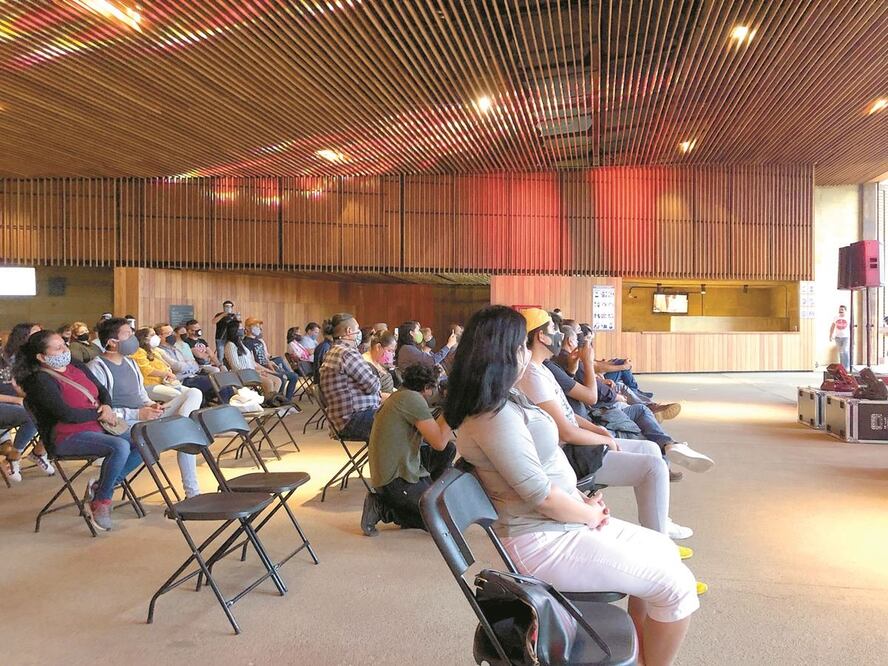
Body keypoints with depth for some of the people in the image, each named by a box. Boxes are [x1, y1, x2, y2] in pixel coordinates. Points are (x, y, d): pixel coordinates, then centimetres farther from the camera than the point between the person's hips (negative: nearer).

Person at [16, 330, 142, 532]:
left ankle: (100, 486, 0)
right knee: (120, 447, -32)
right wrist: (99, 414, -10)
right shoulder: (40, 381, -10)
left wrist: (107, 406, -4)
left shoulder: (77, 366, 14)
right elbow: (66, 413, -21)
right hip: (68, 437, -8)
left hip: (97, 427, 8)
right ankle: (101, 501, -11)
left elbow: (102, 390, 18)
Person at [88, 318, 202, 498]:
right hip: (124, 424, -8)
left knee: (193, 393, -13)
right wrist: (137, 414, -20)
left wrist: (151, 405, 1)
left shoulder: (131, 363, 20)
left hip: (146, 418, 8)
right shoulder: (97, 368, -6)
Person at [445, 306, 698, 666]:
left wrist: (585, 503, 2)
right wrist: (590, 514, -6)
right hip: (543, 542, -10)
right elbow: (541, 496, -23)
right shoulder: (495, 417, -24)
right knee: (675, 583, -6)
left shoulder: (501, 403, 9)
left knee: (663, 550, 15)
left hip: (560, 522, 10)